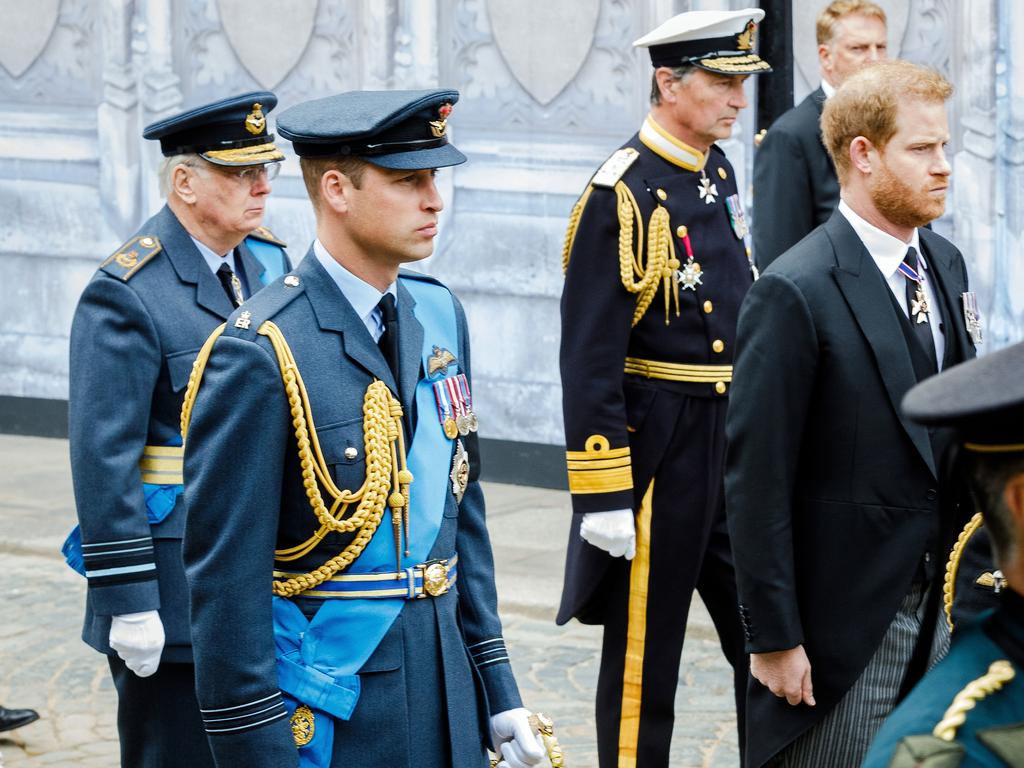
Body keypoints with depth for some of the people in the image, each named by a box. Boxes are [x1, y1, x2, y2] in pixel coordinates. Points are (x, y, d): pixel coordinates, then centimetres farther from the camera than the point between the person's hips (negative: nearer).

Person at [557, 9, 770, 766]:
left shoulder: (718, 173, 8)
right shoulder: (621, 196, -16)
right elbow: (588, 358, -18)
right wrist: (602, 497, -20)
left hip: (735, 440, 7)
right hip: (658, 446, -7)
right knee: (644, 654, 4)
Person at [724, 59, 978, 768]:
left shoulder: (945, 265, 9)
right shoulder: (795, 293, -16)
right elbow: (757, 478, -15)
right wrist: (774, 638, -15)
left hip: (940, 605, 7)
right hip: (843, 622, -7)